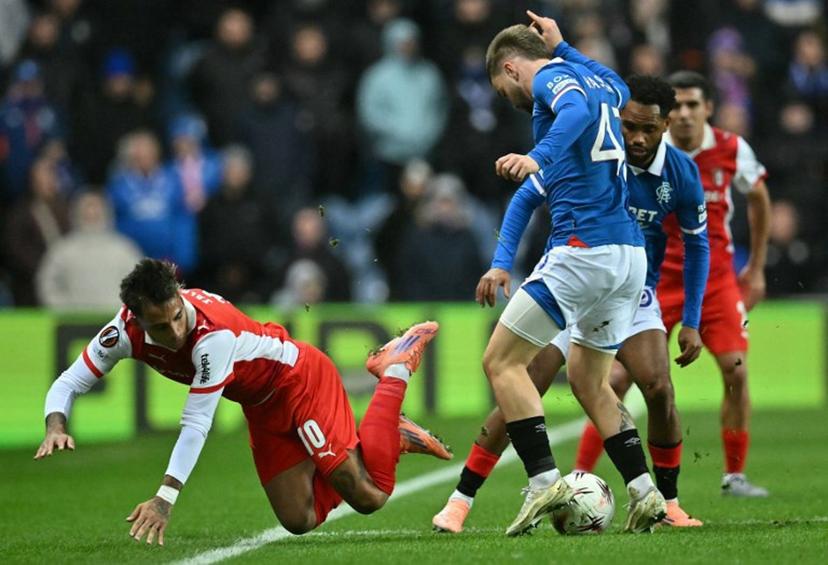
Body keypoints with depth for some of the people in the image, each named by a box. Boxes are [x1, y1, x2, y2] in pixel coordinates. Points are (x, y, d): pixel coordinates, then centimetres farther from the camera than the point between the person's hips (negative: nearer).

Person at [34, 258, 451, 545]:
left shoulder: (214, 333, -39)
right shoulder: (126, 329, -21)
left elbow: (196, 424, -39)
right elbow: (68, 384, -15)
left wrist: (165, 498, -44)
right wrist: (56, 426, -37)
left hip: (301, 379, -7)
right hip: (263, 408, 7)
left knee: (366, 497, -9)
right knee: (300, 521, 4)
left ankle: (396, 369, 10)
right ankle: (394, 438, 24)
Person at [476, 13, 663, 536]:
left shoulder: (550, 77, -3)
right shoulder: (607, 81, 21)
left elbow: (578, 108, -26)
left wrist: (538, 157, -40)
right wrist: (560, 45, 47)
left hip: (584, 251, -9)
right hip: (631, 254, 9)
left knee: (502, 360, -1)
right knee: (588, 379, 20)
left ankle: (545, 480, -14)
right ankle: (645, 492, 9)